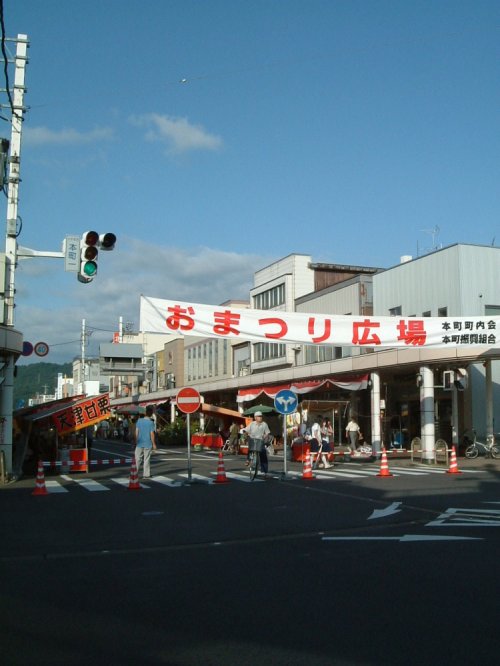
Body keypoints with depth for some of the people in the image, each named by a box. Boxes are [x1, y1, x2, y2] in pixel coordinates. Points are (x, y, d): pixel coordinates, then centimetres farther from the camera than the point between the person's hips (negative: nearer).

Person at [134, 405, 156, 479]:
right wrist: (154, 444, -1)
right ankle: (146, 475, 10)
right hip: (148, 444, -3)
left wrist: (136, 441, 12)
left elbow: (136, 432, 2)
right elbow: (152, 434, -10)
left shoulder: (139, 421, -1)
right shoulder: (151, 422, -11)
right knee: (146, 460, 5)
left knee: (137, 459, 8)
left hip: (139, 444, 3)